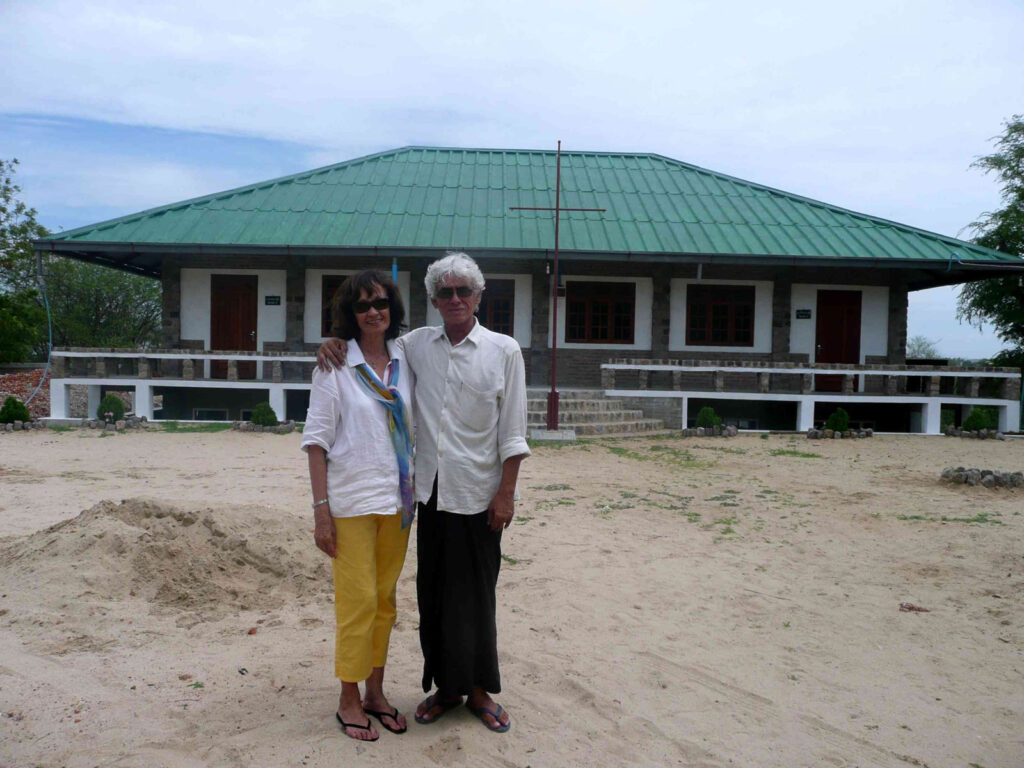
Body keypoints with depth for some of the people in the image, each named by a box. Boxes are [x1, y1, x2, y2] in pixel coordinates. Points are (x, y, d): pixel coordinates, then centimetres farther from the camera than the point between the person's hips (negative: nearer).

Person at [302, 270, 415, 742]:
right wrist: (321, 510, -10)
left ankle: (376, 693, 28)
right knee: (358, 600, 0)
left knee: (385, 598, 13)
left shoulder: (405, 362, 6)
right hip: (352, 499, -4)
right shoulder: (335, 366, -5)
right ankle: (348, 700, 19)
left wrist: (416, 493, 9)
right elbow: (316, 440, -6)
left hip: (397, 498, 5)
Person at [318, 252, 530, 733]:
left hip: (477, 495, -3)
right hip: (431, 492, 4)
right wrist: (335, 342, -1)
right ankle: (445, 687, 29)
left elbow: (512, 432, -4)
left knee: (474, 597, 6)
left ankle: (479, 691, 25)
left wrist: (506, 492, -8)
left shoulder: (503, 350, -3)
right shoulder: (417, 345, 6)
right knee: (432, 594, 12)